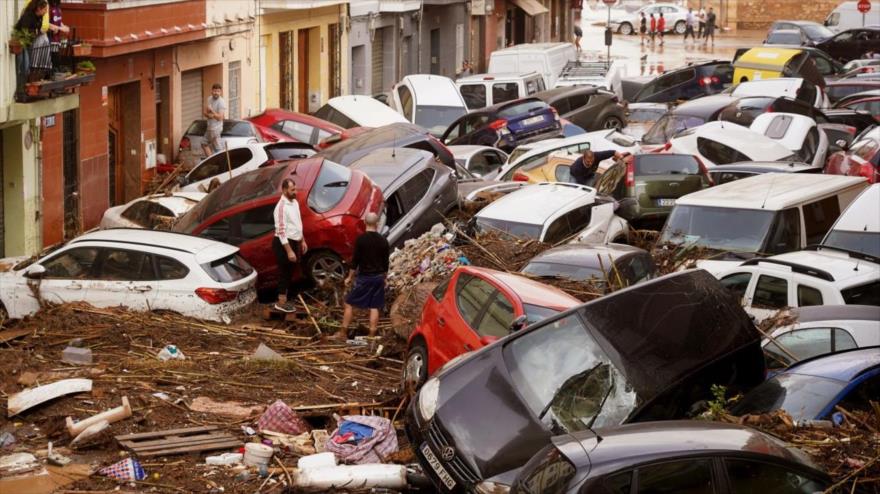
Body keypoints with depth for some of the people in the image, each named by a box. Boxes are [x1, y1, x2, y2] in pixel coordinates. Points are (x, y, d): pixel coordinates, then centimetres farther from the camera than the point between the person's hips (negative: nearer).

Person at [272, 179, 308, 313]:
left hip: (294, 242, 9)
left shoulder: (294, 202, 7)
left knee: (289, 273, 15)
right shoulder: (281, 207, -22)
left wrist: (302, 241, 20)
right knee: (284, 273, -2)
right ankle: (281, 303, 7)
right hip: (284, 243, -9)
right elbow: (281, 231, -24)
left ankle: (284, 300, 24)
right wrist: (289, 251, -25)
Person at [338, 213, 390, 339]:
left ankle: (343, 332, 7)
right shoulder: (383, 241, 1)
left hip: (364, 277, -4)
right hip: (378, 277, 4)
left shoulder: (361, 239, -12)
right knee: (374, 307, 7)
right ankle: (372, 335, 7)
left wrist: (350, 277, 0)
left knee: (349, 304, 7)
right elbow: (385, 262, 8)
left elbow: (355, 259, -10)